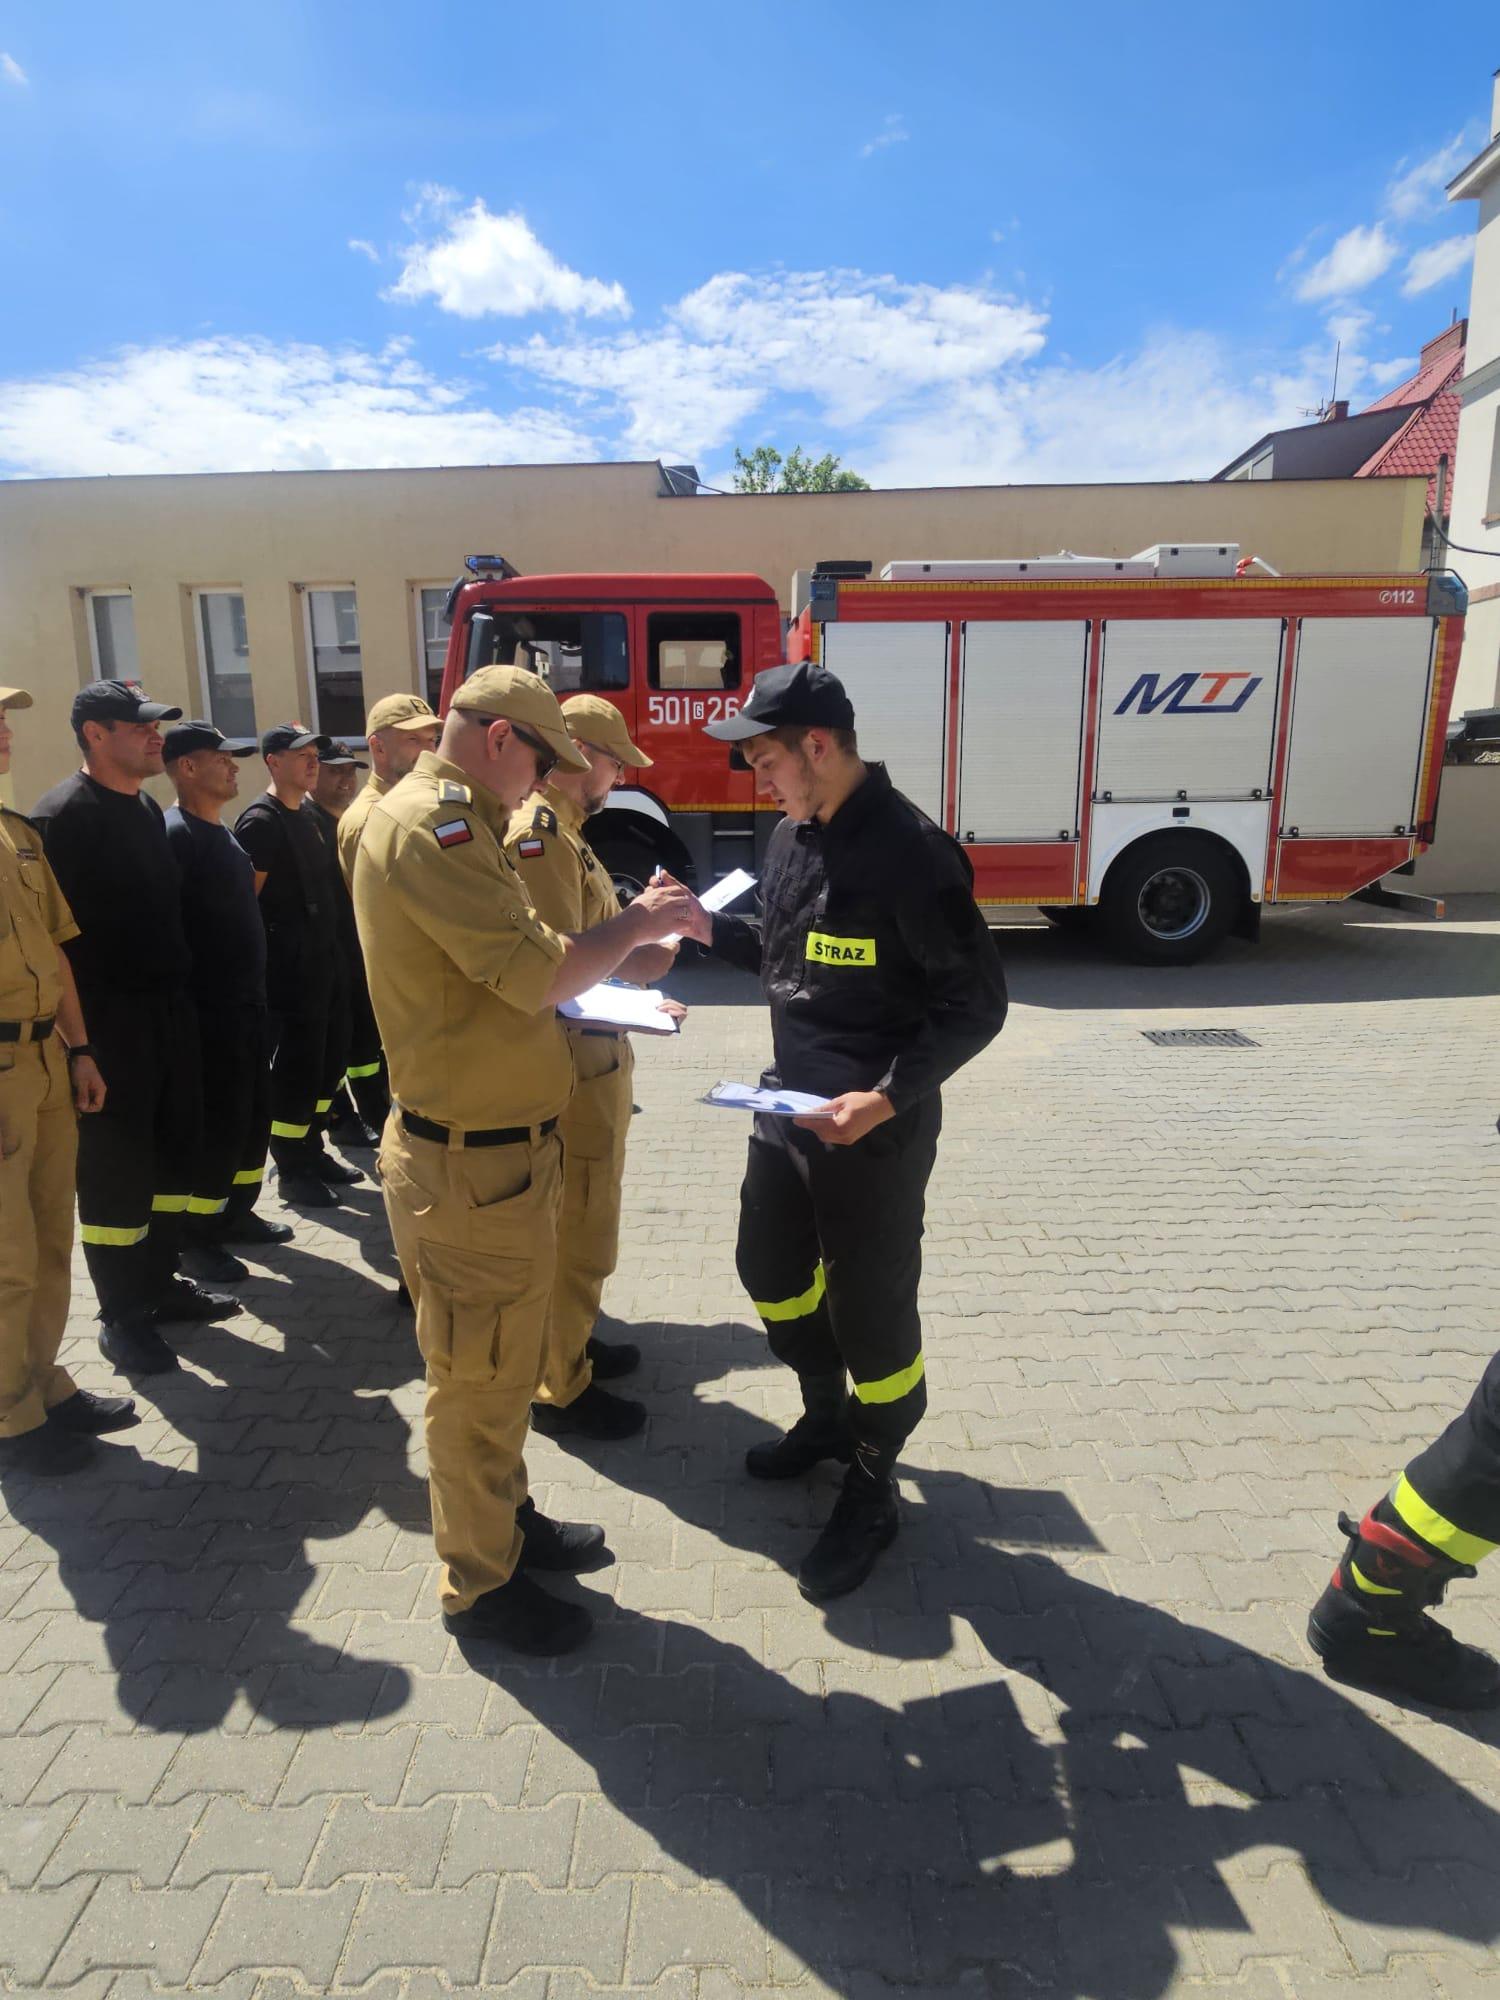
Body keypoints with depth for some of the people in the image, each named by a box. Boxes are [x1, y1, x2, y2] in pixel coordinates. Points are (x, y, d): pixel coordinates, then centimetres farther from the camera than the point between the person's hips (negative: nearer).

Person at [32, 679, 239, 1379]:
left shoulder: (147, 808, 13)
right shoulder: (62, 815, -13)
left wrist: (180, 992, 17)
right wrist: (80, 1034, -20)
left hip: (169, 1008, 8)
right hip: (111, 1022, -8)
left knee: (172, 1151, 16)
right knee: (117, 1169, 3)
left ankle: (160, 1284, 32)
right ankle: (121, 1316, 17)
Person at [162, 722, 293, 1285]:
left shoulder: (223, 832, 15)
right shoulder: (174, 834, -15)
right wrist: (189, 1000, -20)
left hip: (246, 1001, 9)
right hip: (209, 1010, -9)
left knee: (254, 1112, 16)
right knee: (219, 1122, -2)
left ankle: (236, 1213, 31)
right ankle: (194, 1237, 12)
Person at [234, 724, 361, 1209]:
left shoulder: (308, 814, 14)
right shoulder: (260, 820, -12)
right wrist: (264, 961, -14)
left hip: (320, 959, 8)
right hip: (286, 964, -8)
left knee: (322, 1058, 14)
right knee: (295, 1064, -2)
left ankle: (312, 1150, 28)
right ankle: (291, 1170, 10)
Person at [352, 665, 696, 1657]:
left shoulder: (452, 822, 14)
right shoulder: (429, 825, -20)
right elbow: (538, 971, -28)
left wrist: (608, 992, 8)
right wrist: (638, 922, -13)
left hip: (504, 1148, 10)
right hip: (472, 1162, -10)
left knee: (508, 1363, 24)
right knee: (479, 1379, 8)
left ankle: (506, 1516, 44)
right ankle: (480, 1582, 27)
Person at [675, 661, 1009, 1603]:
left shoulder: (910, 850, -21)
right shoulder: (793, 837, 5)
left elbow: (977, 1002, -19)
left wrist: (890, 1096, -27)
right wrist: (708, 926, 4)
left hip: (875, 1128, -8)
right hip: (790, 1104, 9)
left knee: (872, 1309, 7)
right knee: (772, 1270, 22)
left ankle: (873, 1490, 30)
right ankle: (826, 1417, 47)